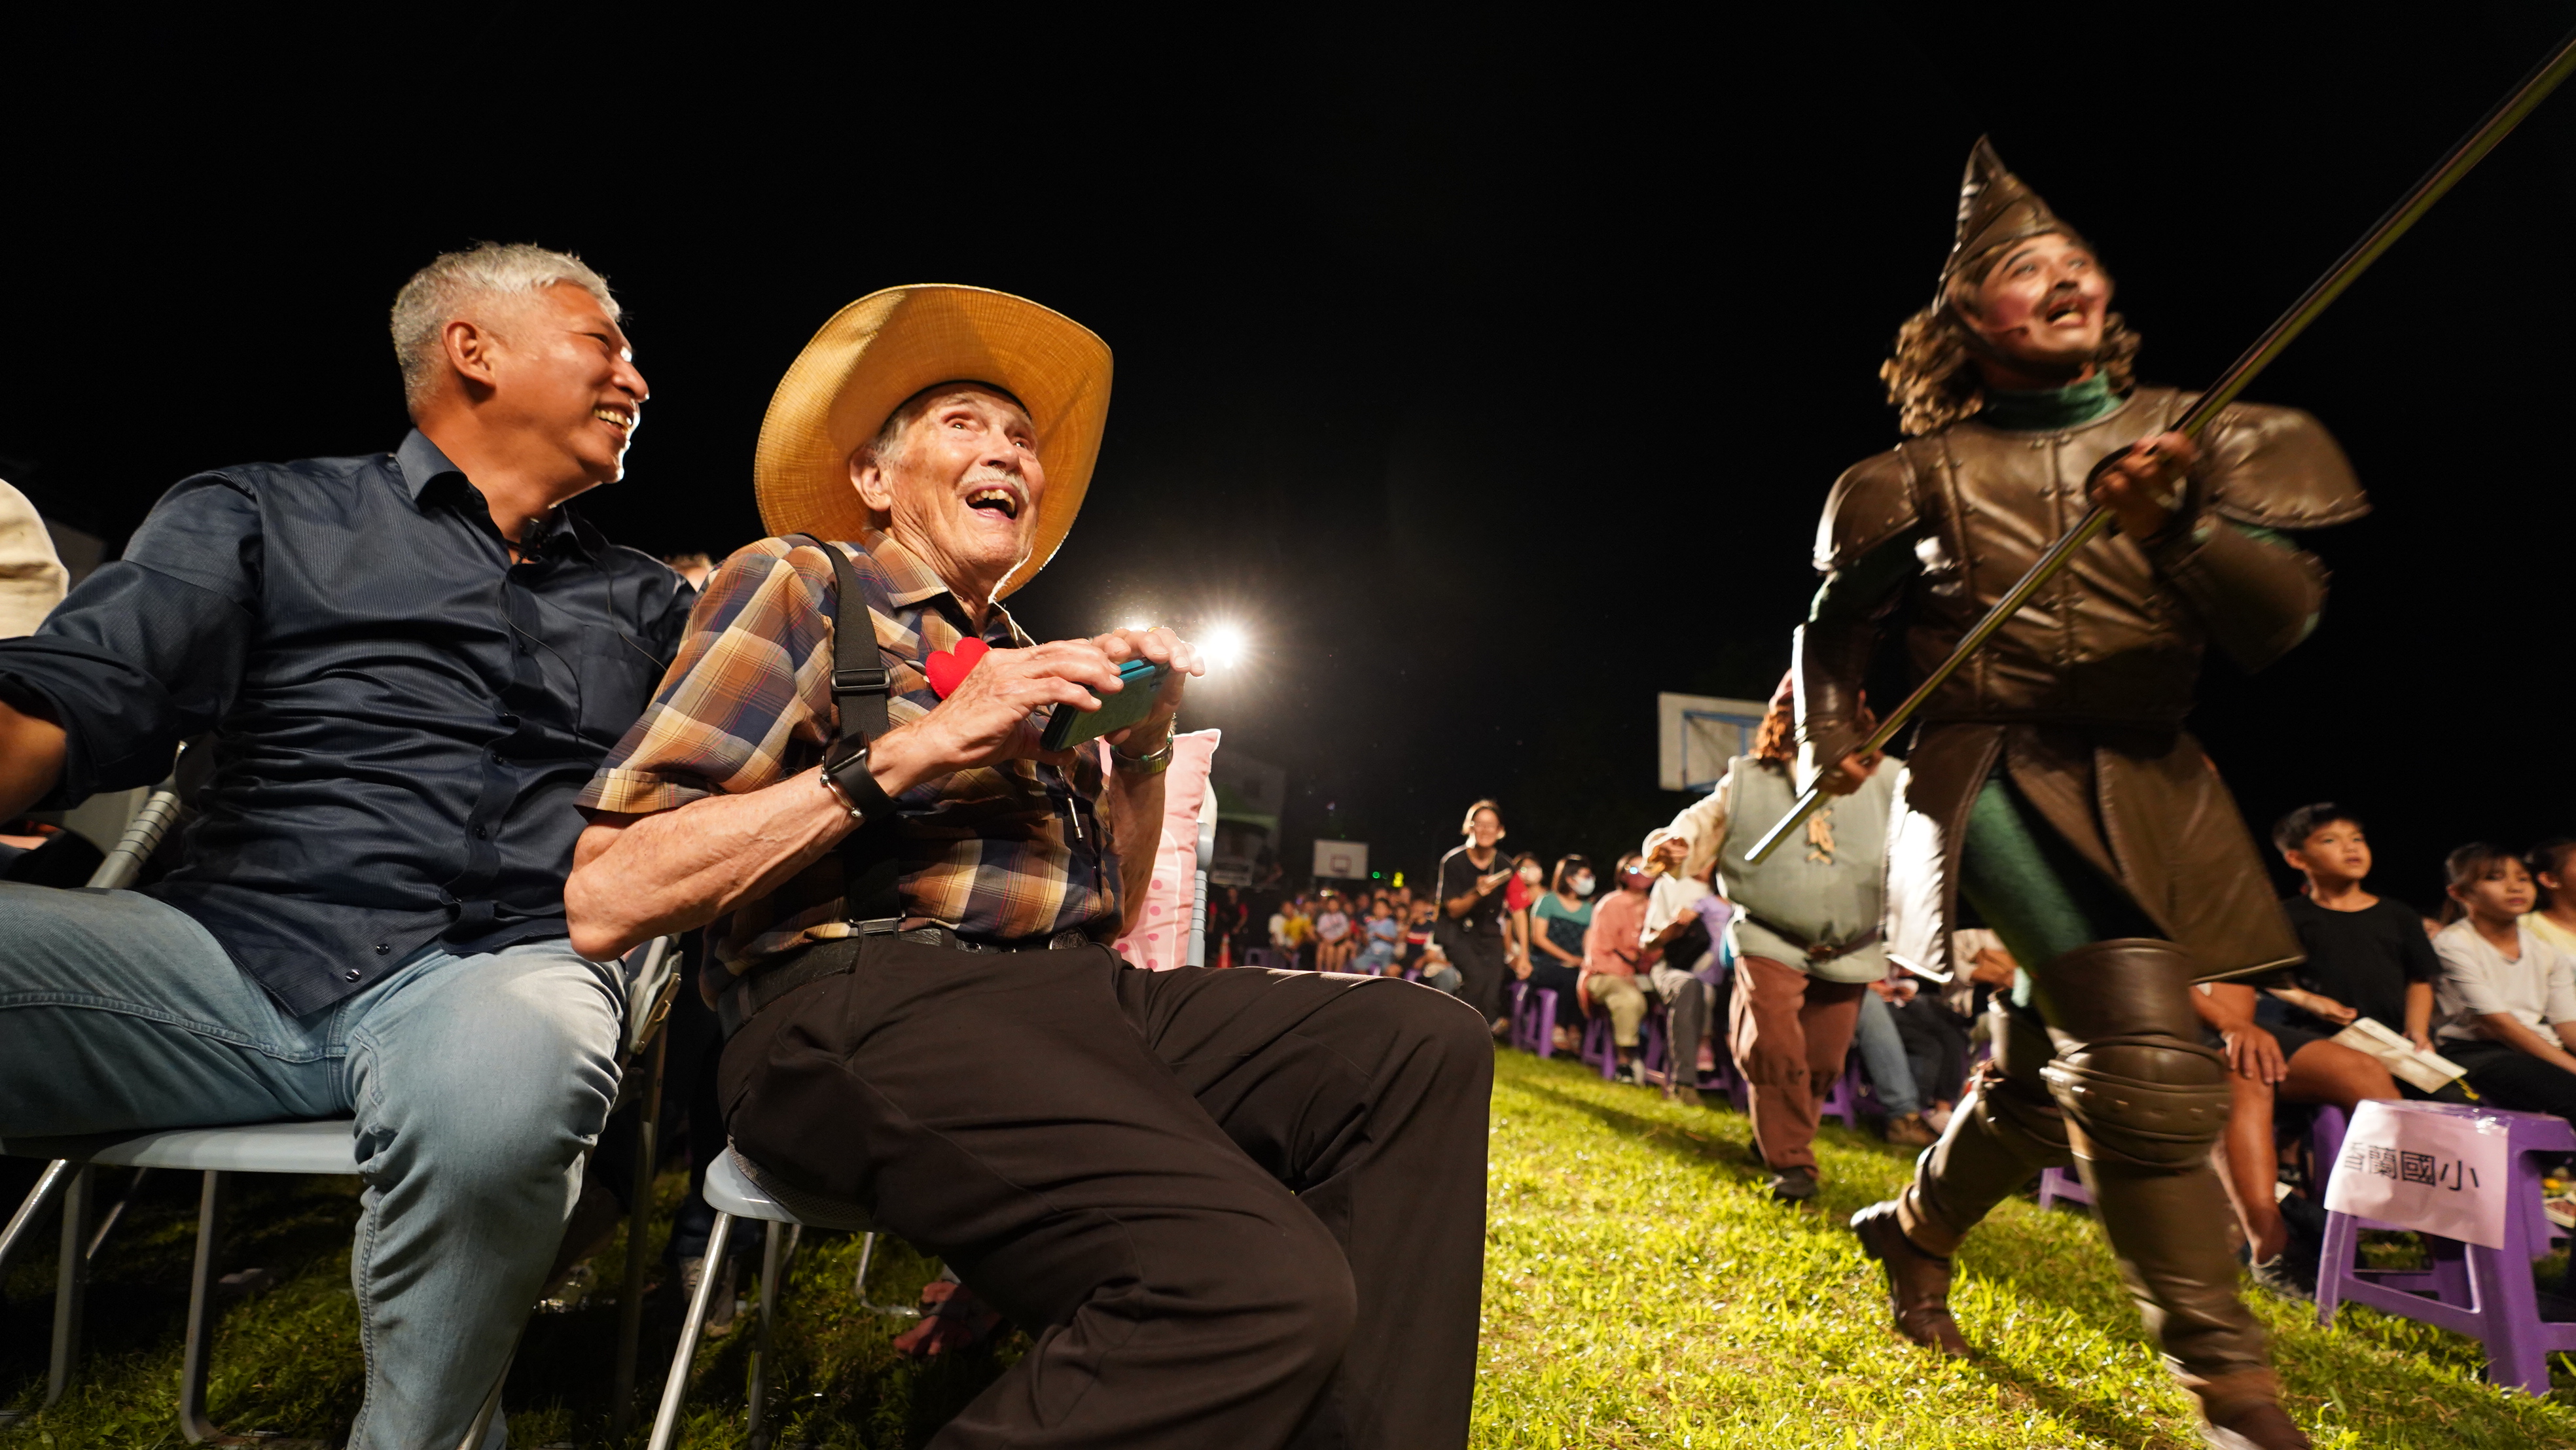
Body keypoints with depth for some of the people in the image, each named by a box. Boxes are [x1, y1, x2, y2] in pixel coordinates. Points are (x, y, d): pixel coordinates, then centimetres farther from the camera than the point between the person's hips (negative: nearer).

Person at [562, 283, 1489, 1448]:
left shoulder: (1026, 666, 23)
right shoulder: (796, 584, 5)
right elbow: (605, 901, -8)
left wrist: (1141, 749, 7)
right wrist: (917, 747, -12)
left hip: (1075, 993, 7)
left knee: (1424, 1046, -12)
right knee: (1264, 1289, -29)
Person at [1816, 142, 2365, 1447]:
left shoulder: (2195, 437, 6)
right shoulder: (1925, 474, 2)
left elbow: (2282, 620, -4)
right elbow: (1835, 623, 13)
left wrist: (2177, 530, -23)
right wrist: (1828, 734, -4)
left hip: (2147, 789, 4)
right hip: (1995, 777, -4)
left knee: (2043, 1067, 13)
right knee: (2150, 1059, -20)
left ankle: (1915, 1231, 38)